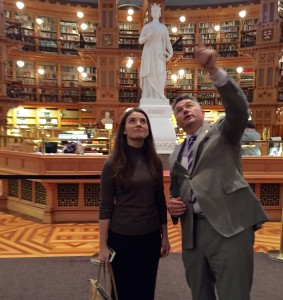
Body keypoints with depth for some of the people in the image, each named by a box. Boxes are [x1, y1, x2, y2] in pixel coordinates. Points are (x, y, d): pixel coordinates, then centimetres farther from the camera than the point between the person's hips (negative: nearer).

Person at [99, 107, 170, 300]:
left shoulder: (155, 162, 0)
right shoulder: (113, 164, -10)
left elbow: (160, 200, 6)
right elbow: (106, 206, -8)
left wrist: (165, 236, 8)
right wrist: (103, 245, -8)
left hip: (151, 236, 3)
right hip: (121, 237, -3)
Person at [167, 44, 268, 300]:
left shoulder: (223, 132, 6)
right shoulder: (176, 155, 19)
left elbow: (239, 108, -15)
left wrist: (213, 70, -27)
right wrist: (173, 205, 3)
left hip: (229, 226, -5)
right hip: (192, 231, 6)